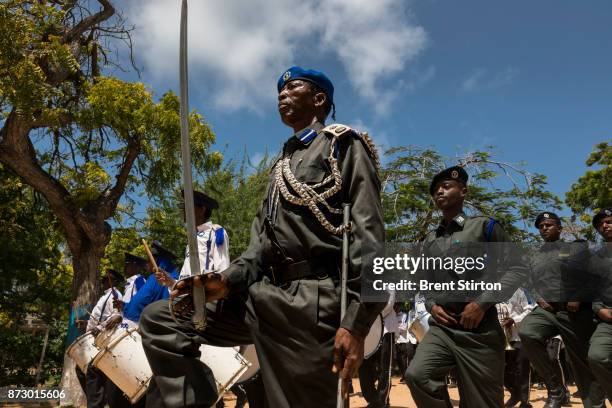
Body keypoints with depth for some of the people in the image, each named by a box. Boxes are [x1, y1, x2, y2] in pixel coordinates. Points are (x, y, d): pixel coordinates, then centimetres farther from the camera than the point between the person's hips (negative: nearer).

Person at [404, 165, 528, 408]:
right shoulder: (429, 241, 15)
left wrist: (482, 303, -13)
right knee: (417, 375, -23)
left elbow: (517, 270, -3)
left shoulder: (484, 226, 1)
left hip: (479, 331, -3)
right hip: (441, 328, 4)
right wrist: (431, 305, 3)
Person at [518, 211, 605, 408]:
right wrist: (539, 298, 0)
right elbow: (532, 282, 21)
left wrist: (578, 299, -12)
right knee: (526, 333, -28)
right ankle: (555, 388, -14)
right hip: (545, 310, 3)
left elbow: (594, 277, 1)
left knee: (582, 362, 0)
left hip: (575, 312, -3)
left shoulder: (578, 248, 8)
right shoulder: (537, 256, 20)